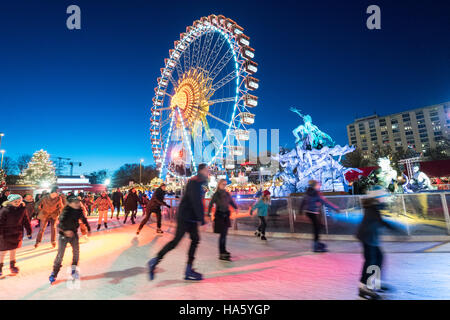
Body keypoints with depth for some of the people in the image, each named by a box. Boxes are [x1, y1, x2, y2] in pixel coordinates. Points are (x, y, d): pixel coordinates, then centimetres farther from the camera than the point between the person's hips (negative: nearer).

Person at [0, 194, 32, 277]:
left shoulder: (22, 209, -5)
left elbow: (26, 221, 3)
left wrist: (29, 232, 6)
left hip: (17, 234, 4)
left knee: (13, 251, 17)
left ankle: (12, 266, 32)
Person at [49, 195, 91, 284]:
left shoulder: (79, 210, -4)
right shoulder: (66, 211, -22)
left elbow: (84, 219, 12)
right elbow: (61, 222, -35)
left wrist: (88, 229, 19)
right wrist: (66, 230, -51)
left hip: (74, 234, 5)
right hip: (64, 235, -5)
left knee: (76, 252, 9)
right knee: (60, 254, -3)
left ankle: (74, 269, 28)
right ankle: (54, 274, 17)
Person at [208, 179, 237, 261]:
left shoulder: (227, 194, 9)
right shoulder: (216, 194, -6)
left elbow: (231, 202, 9)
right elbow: (211, 204, -10)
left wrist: (236, 208, -8)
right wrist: (208, 214, -19)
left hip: (226, 215, 5)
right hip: (219, 215, -5)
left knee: (225, 234, 14)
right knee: (222, 234, -9)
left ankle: (223, 250, 30)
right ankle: (221, 254, -3)